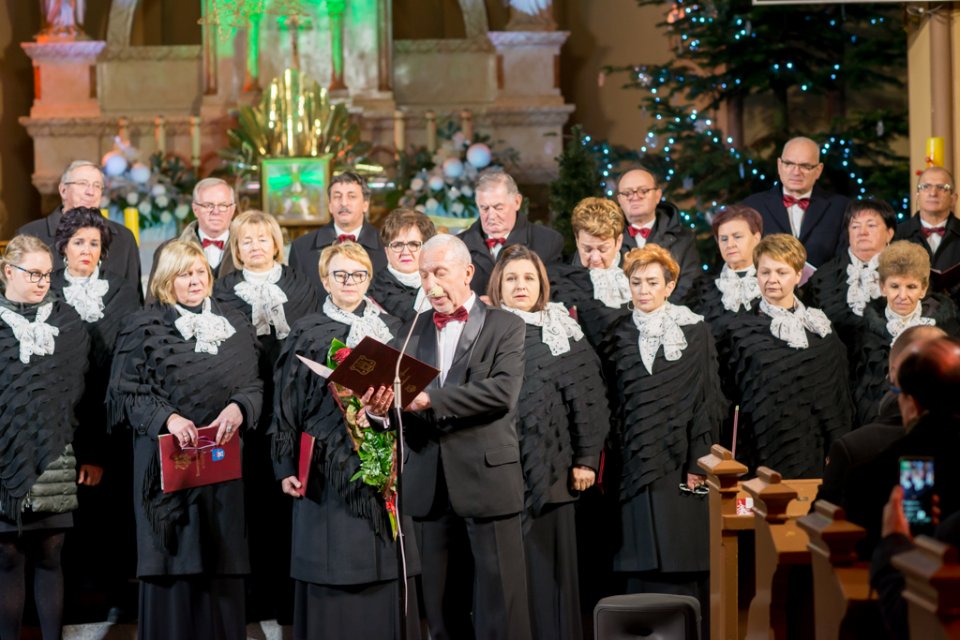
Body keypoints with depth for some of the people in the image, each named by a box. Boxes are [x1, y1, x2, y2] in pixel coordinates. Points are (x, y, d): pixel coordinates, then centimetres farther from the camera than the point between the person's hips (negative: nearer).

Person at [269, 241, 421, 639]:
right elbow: (287, 404, 2)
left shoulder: (391, 331, 12)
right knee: (332, 571, -3)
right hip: (329, 468, -2)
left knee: (387, 567, -1)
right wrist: (286, 467, -4)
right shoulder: (307, 335, 4)